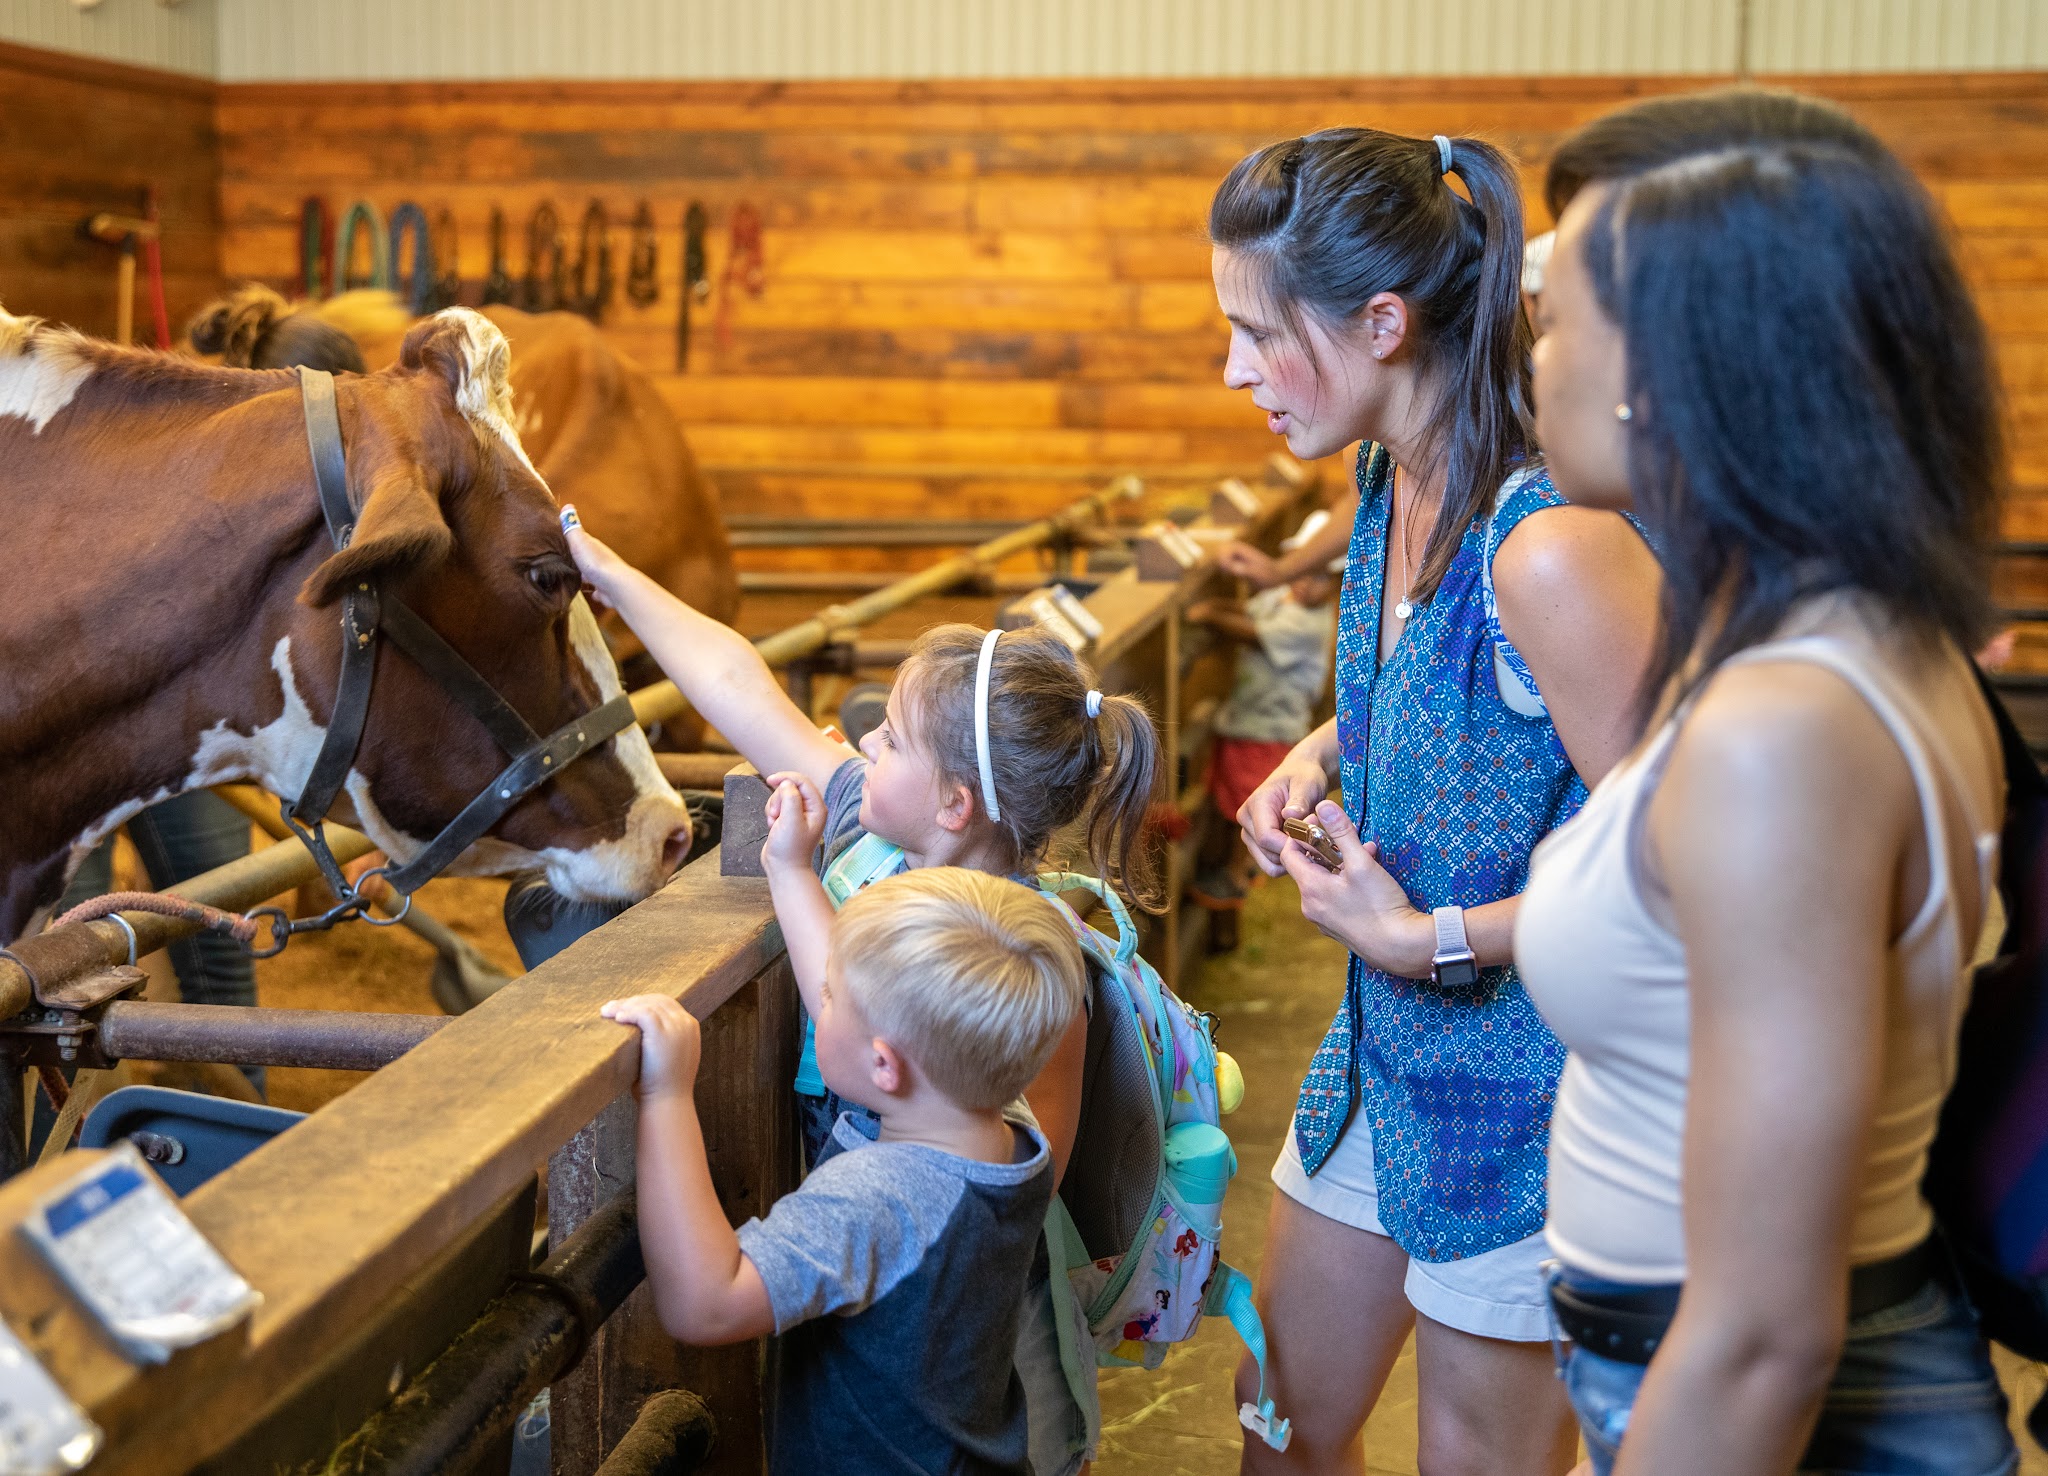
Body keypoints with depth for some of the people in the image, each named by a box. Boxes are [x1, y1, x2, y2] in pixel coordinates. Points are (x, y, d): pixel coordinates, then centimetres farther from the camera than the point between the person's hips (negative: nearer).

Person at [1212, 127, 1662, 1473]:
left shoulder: (1555, 553, -29)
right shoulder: (1392, 485, -1)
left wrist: (1431, 937, -18)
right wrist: (1320, 755, 2)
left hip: (1522, 1091, -8)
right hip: (1388, 1054, 9)